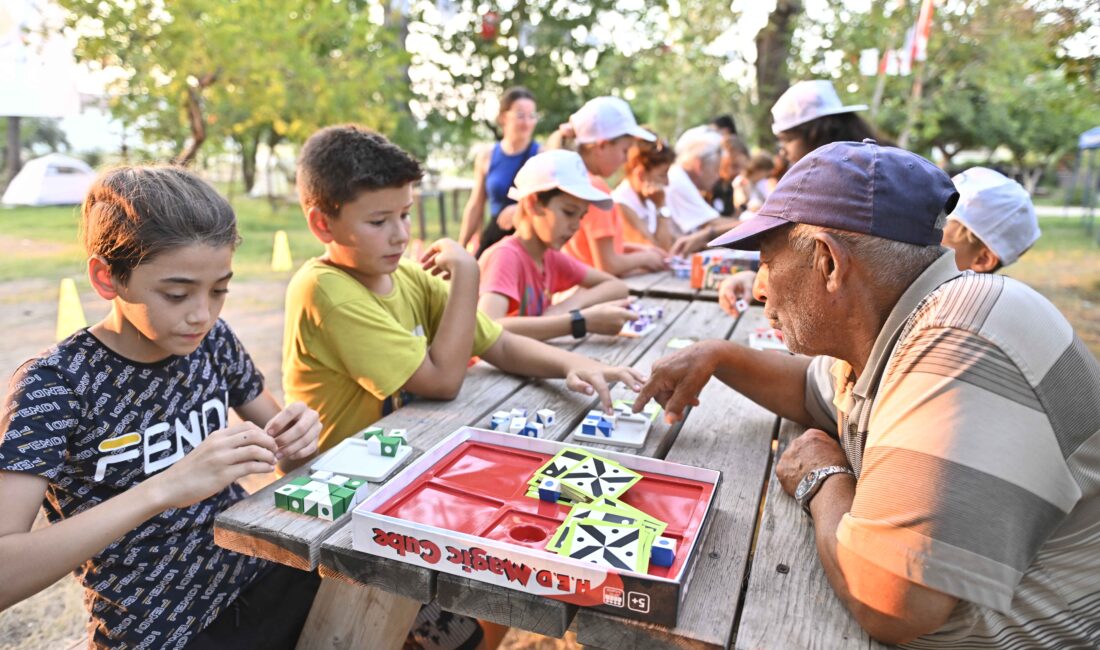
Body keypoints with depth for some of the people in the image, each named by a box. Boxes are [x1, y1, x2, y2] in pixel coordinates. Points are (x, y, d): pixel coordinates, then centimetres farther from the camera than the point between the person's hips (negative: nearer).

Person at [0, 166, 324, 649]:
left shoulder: (213, 342, -2)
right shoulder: (52, 385, -15)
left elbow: (275, 437, 12)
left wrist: (296, 437, -11)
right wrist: (165, 489, -36)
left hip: (260, 579, 5)